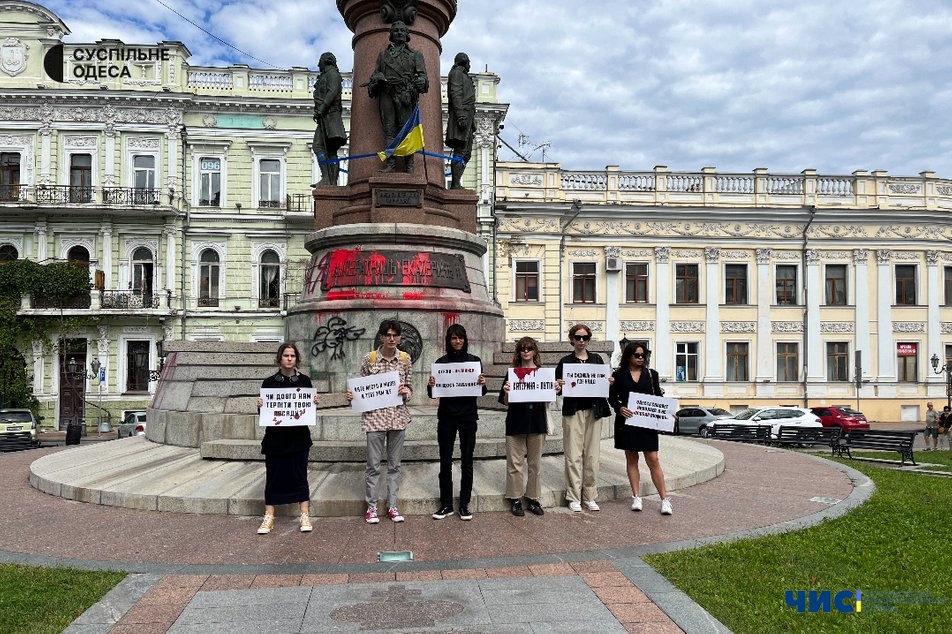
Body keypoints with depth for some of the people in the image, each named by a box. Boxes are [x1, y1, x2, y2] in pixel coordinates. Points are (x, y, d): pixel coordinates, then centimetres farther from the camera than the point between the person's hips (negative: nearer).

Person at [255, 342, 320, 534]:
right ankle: (269, 517, 16)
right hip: (275, 437, 0)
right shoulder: (269, 382, 0)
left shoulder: (304, 380, 2)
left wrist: (315, 402, -12)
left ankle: (305, 516, 13)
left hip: (299, 436, 0)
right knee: (273, 475, 6)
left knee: (299, 475, 4)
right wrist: (260, 406, -16)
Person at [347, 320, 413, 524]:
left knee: (394, 464, 10)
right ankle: (371, 507, 16)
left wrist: (406, 391, -11)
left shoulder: (405, 358, 2)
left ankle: (392, 506, 21)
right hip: (374, 416, -2)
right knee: (373, 465, 3)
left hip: (398, 416, 2)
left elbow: (409, 388, 10)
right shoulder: (369, 358, -3)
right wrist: (352, 395, -14)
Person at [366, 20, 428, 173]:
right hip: (386, 94, 2)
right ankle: (389, 164, -8)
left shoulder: (415, 55, 20)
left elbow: (422, 73, 9)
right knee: (389, 129, -5)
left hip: (405, 95, -2)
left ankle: (409, 165, -11)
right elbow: (376, 74, 22)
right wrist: (376, 80, -3)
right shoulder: (383, 54, 26)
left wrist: (420, 81, -14)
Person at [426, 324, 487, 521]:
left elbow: (481, 392, 5)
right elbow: (432, 394, 4)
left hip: (468, 416, 0)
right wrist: (430, 385, -17)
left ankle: (464, 505, 15)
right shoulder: (441, 362, 3)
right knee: (445, 462, 3)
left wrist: (483, 384, -17)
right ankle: (446, 504, 15)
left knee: (466, 462, 5)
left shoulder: (474, 360, 3)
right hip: (446, 416, 0)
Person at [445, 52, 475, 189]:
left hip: (467, 116, 10)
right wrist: (460, 114, -24)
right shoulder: (457, 72, 2)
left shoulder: (464, 76, 32)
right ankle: (455, 184, -23)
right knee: (460, 151, -17)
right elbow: (455, 93, -12)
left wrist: (472, 121, 22)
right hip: (462, 114, -10)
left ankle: (456, 184, 1)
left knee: (466, 153, 5)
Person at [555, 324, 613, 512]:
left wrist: (609, 383, -6)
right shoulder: (565, 361, 6)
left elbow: (604, 383, 15)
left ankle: (590, 496, 13)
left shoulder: (597, 359, 13)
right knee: (573, 456, -5)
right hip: (573, 411, -2)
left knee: (592, 456, 3)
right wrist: (559, 385, -18)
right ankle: (574, 497, 4)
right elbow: (557, 386, 3)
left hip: (594, 411, 2)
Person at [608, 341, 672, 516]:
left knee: (653, 459, -3)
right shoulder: (619, 374, 4)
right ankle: (636, 497, 14)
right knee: (631, 458, 7)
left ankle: (664, 499, 3)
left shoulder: (651, 374, 9)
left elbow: (658, 397, 10)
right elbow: (612, 397, 3)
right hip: (626, 420, 0)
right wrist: (620, 408, -15)